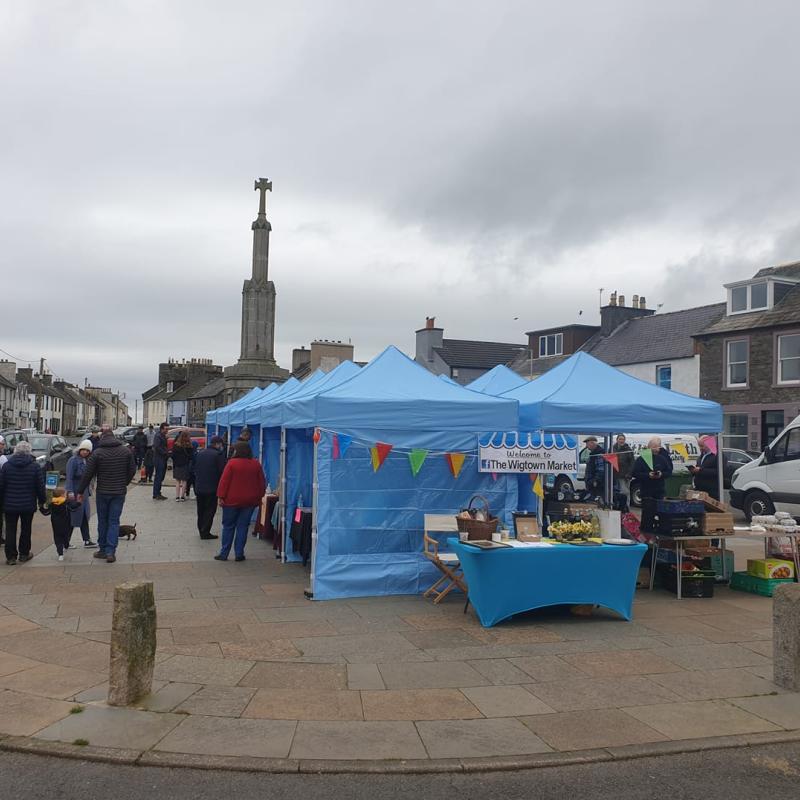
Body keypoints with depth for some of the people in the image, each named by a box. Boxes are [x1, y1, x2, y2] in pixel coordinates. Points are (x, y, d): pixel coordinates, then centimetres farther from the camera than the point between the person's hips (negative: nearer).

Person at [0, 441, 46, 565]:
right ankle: (24, 554, 21)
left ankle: (11, 556, 7)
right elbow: (40, 486, -5)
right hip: (28, 505, 0)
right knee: (26, 529, 13)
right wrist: (42, 501, 6)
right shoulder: (35, 466, -7)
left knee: (10, 530, 7)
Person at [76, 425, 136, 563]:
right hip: (119, 493, 1)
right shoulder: (126, 451, -2)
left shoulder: (97, 453, -9)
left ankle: (103, 549, 20)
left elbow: (87, 474, -7)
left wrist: (80, 492, 3)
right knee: (114, 522, 5)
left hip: (102, 492, -1)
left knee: (102, 521, 13)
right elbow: (132, 470, 5)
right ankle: (110, 551, -3)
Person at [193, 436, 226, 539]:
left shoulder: (200, 453, 9)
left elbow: (195, 469, 14)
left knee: (201, 510, 15)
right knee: (210, 510, 2)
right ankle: (205, 532, 1)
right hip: (211, 488, -6)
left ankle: (201, 530, 22)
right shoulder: (218, 454, -13)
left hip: (199, 487, 6)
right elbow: (222, 471, -15)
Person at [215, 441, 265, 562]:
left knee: (228, 526, 7)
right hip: (250, 501, 3)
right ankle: (239, 554, 8)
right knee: (243, 527, 8)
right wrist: (259, 497, 14)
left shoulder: (232, 463, -10)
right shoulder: (256, 464, 2)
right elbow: (262, 483, 6)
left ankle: (224, 553, 10)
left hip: (232, 500, -3)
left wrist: (221, 497, -6)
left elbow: (224, 481, -11)